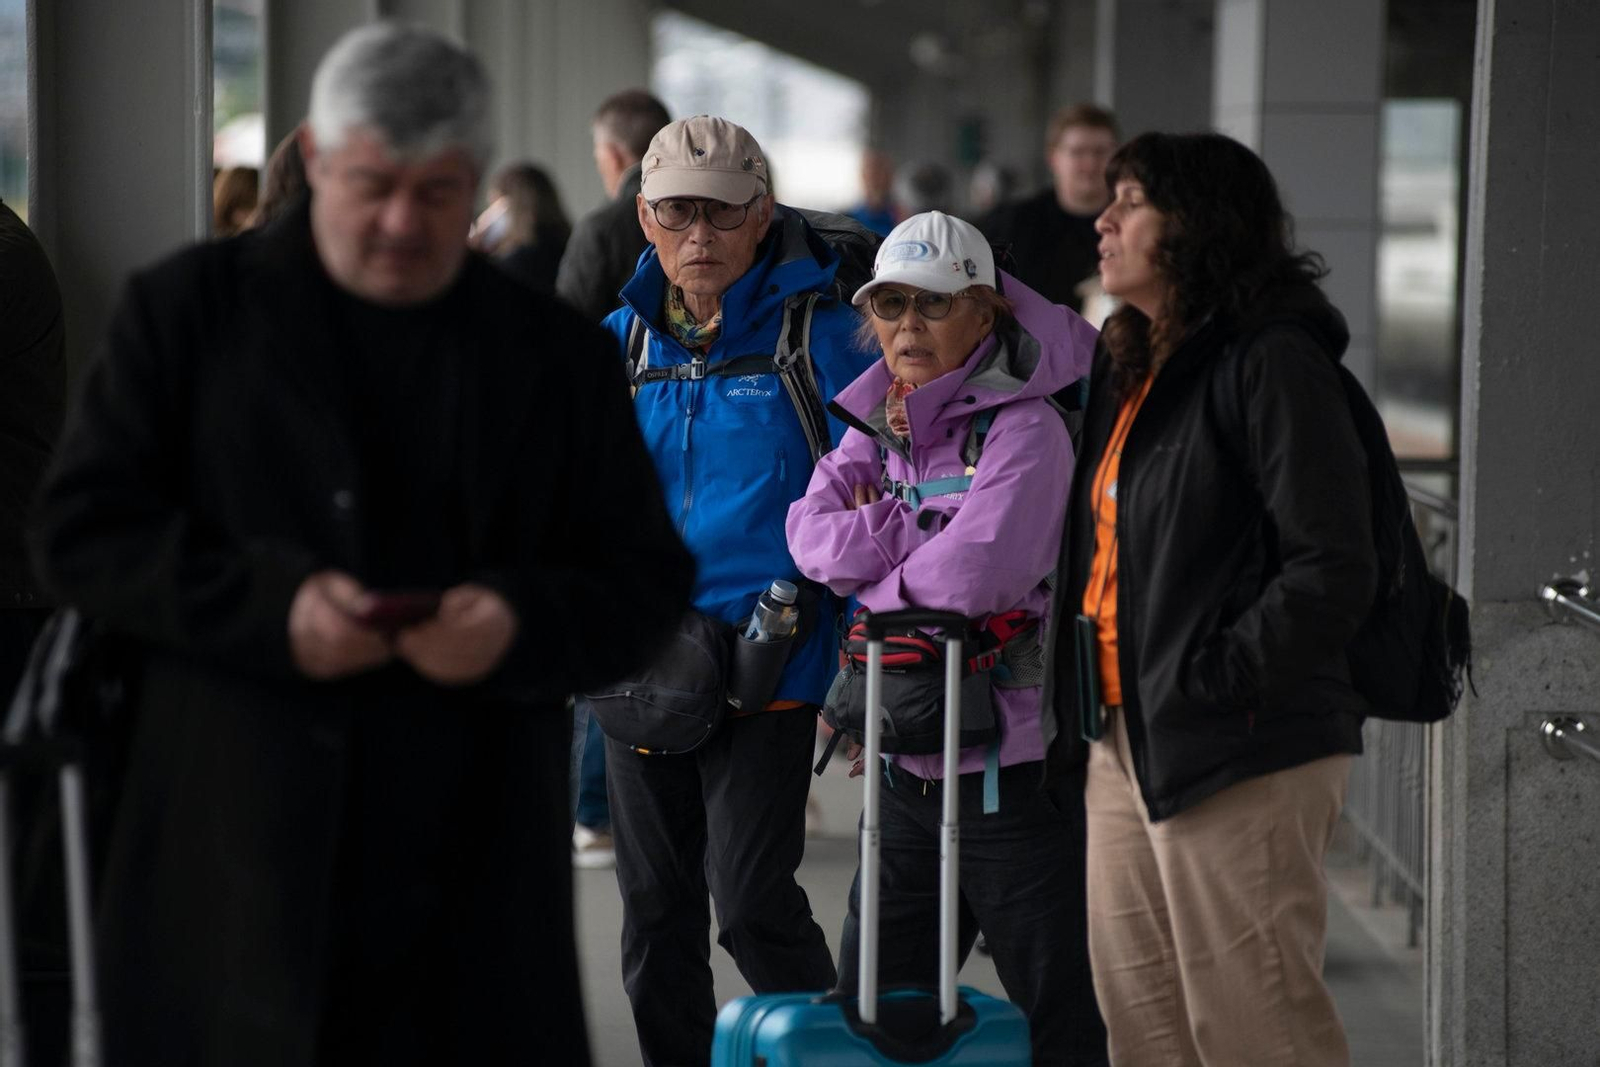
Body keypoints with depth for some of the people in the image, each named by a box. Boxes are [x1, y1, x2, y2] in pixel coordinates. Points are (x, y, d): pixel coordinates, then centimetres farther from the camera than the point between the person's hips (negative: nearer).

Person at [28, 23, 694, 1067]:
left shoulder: (559, 354, 10)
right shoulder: (190, 309, 5)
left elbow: (649, 579, 9)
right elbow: (82, 528, 1)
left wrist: (522, 621, -13)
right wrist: (267, 602, -15)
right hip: (238, 857, -1)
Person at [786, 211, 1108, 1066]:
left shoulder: (1025, 428, -12)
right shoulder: (875, 425, 11)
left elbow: (978, 571, -23)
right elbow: (810, 533, -2)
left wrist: (868, 567, -6)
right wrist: (916, 537, -14)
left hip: (1014, 765, -7)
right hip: (907, 763, 7)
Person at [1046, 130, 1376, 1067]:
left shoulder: (1270, 364, -13)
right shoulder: (1133, 368, 16)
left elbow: (1332, 571, -20)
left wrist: (1212, 681, -20)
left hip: (1242, 750, -9)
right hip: (1126, 740, 9)